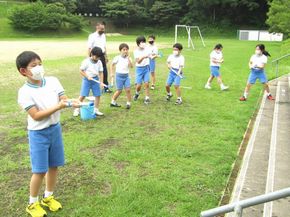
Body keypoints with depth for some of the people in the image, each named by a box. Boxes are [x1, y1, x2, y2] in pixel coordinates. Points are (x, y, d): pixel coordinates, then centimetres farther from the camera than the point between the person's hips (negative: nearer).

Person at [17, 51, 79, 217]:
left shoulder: (53, 81, -3)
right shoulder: (25, 92, -17)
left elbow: (63, 99, -6)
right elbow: (36, 116, -22)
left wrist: (71, 102, -29)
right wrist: (58, 106, -30)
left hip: (55, 129, 5)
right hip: (38, 133, -5)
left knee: (54, 166, 15)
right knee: (40, 171, 2)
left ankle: (48, 197, 37)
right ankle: (33, 203, 25)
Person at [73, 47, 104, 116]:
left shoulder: (99, 62, 1)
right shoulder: (86, 61, -11)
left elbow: (100, 73, 3)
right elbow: (81, 71, -6)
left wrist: (101, 82, -5)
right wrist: (87, 77, -17)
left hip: (95, 80, 4)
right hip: (87, 80, -4)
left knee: (98, 95, 2)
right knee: (83, 95, -5)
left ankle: (96, 110, 16)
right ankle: (77, 109, 10)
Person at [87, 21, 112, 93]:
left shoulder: (103, 35, 10)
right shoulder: (92, 36, -11)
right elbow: (89, 48, -13)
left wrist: (106, 56, 17)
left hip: (102, 55, 6)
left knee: (105, 72, 8)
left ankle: (106, 87, 19)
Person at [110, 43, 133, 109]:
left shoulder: (128, 58, 1)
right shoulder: (117, 58, -6)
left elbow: (131, 66, -13)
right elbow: (112, 65, 6)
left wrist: (128, 58, -19)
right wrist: (112, 73, 2)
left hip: (126, 76, 3)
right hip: (119, 76, -3)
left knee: (128, 90, -5)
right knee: (119, 90, 3)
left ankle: (128, 103, 7)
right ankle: (113, 102, 22)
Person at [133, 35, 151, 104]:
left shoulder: (147, 49, -3)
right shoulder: (136, 51, -11)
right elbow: (138, 61, -21)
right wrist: (143, 57, -38)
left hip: (146, 68, 2)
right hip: (139, 68, -2)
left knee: (146, 83, -6)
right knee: (139, 85, -2)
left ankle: (147, 98, 4)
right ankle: (137, 93, 31)